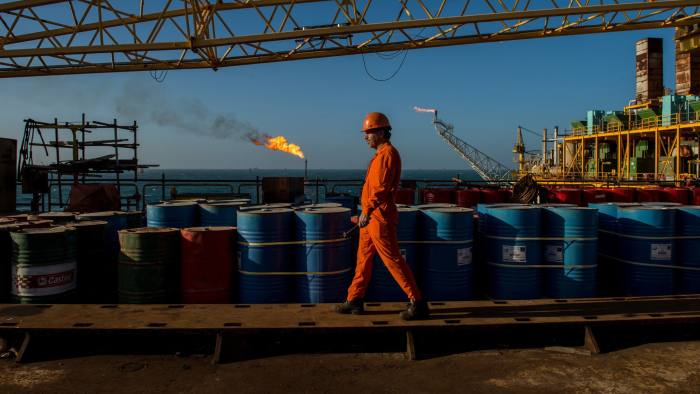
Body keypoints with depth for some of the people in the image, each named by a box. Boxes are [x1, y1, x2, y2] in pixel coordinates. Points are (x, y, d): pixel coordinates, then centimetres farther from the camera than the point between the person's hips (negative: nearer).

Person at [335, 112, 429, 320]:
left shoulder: (387, 153, -14)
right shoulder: (381, 154, 17)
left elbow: (381, 187, -24)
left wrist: (367, 211, -28)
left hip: (380, 217, -10)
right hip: (372, 217, 10)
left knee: (393, 260, -6)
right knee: (364, 258, 14)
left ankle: (418, 303, 1)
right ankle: (354, 300, 23)